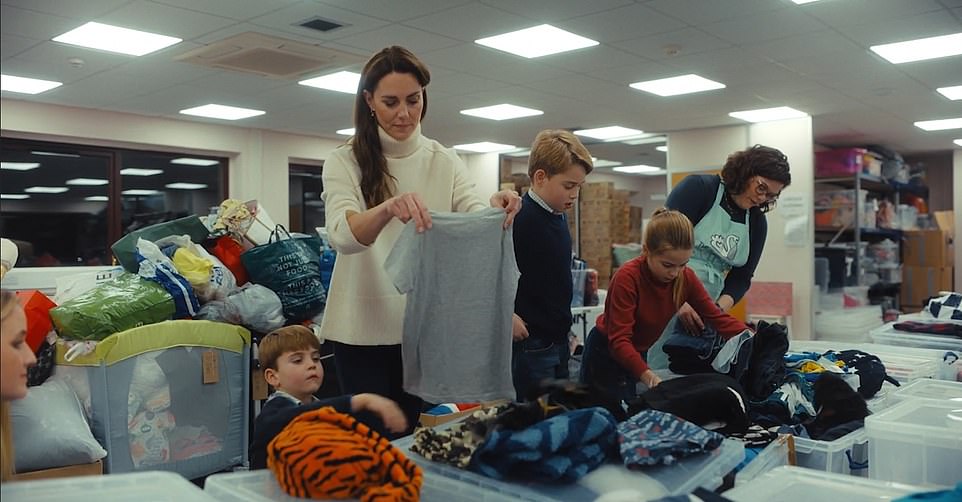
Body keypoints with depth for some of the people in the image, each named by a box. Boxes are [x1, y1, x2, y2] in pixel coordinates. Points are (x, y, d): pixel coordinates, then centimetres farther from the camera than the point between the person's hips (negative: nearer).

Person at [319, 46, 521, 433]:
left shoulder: (445, 162, 5)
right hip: (362, 327, -2)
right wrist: (388, 209, -42)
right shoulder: (345, 162, -4)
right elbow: (341, 234, -21)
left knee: (415, 432, 12)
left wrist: (496, 210, -32)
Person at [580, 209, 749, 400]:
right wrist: (648, 376, -47)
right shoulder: (627, 278, -29)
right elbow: (619, 340, -34)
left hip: (641, 354, 6)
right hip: (606, 354, -5)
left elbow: (717, 317, -8)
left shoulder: (686, 278, -12)